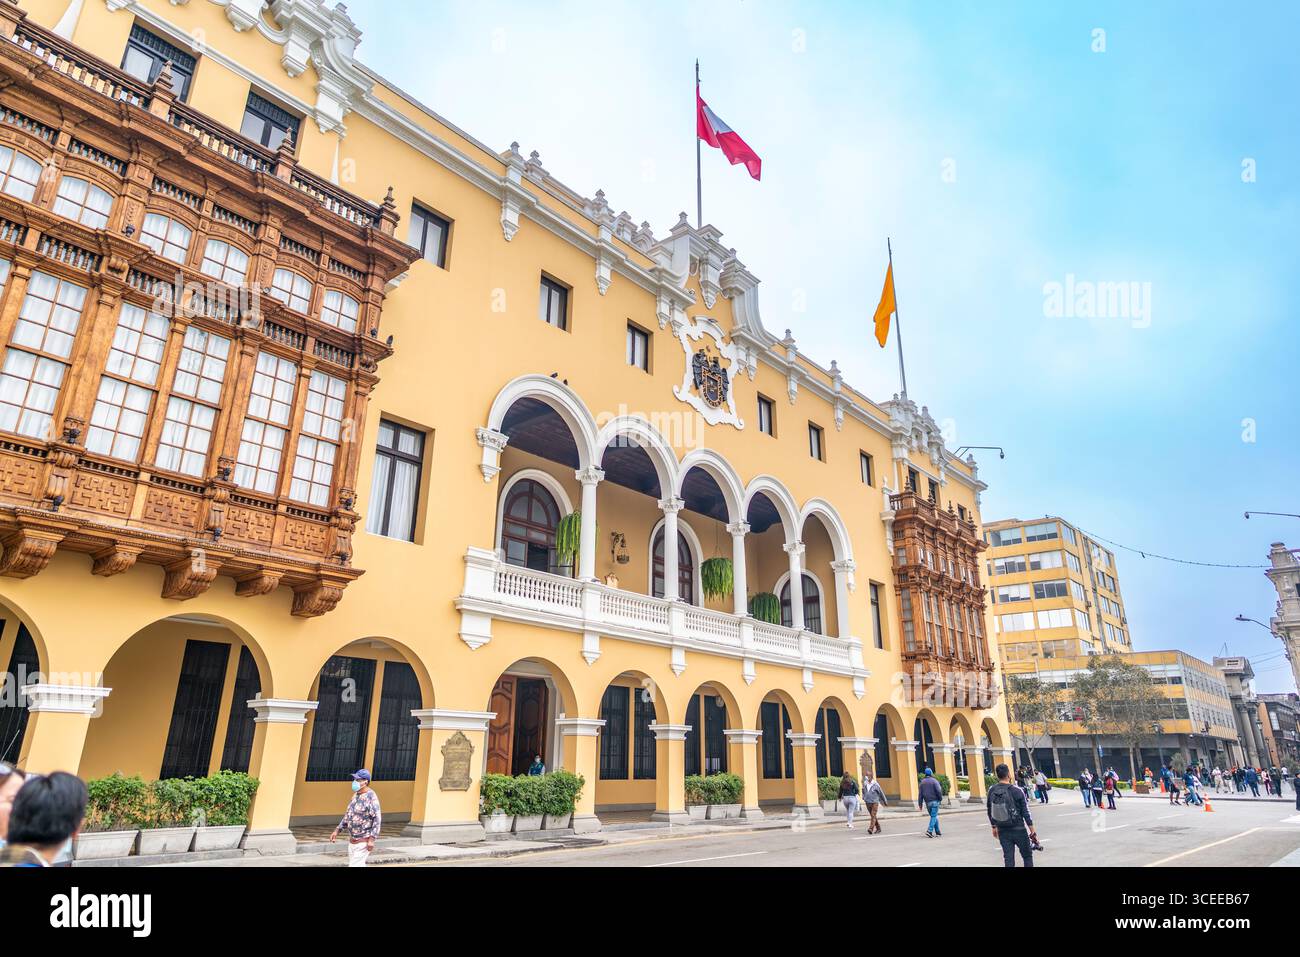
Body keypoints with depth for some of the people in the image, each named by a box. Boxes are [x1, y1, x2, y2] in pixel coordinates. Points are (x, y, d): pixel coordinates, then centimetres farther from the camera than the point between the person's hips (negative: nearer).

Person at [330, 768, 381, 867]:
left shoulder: (371, 796, -17)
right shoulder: (355, 795, 10)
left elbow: (377, 818, -21)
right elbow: (348, 814, 20)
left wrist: (372, 839, -26)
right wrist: (337, 830, 14)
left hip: (363, 841, -8)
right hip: (352, 840, 9)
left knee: (355, 865, -11)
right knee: (359, 865, 14)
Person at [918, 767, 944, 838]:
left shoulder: (922, 782, 9)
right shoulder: (934, 781, -6)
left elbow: (920, 793, 8)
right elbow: (938, 791, -16)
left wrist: (920, 803, 10)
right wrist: (940, 798, 1)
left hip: (927, 802, 5)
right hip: (934, 801, -5)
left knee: (934, 816, 16)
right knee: (934, 816, -5)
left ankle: (937, 832, 18)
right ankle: (929, 831, -20)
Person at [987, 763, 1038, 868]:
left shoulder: (991, 791, -3)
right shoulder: (1017, 791, -14)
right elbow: (1025, 813, -10)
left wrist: (994, 827, 20)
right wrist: (1032, 831, -1)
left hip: (1002, 831, 3)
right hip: (1018, 830, -3)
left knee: (1008, 859, 8)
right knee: (1027, 855, 15)